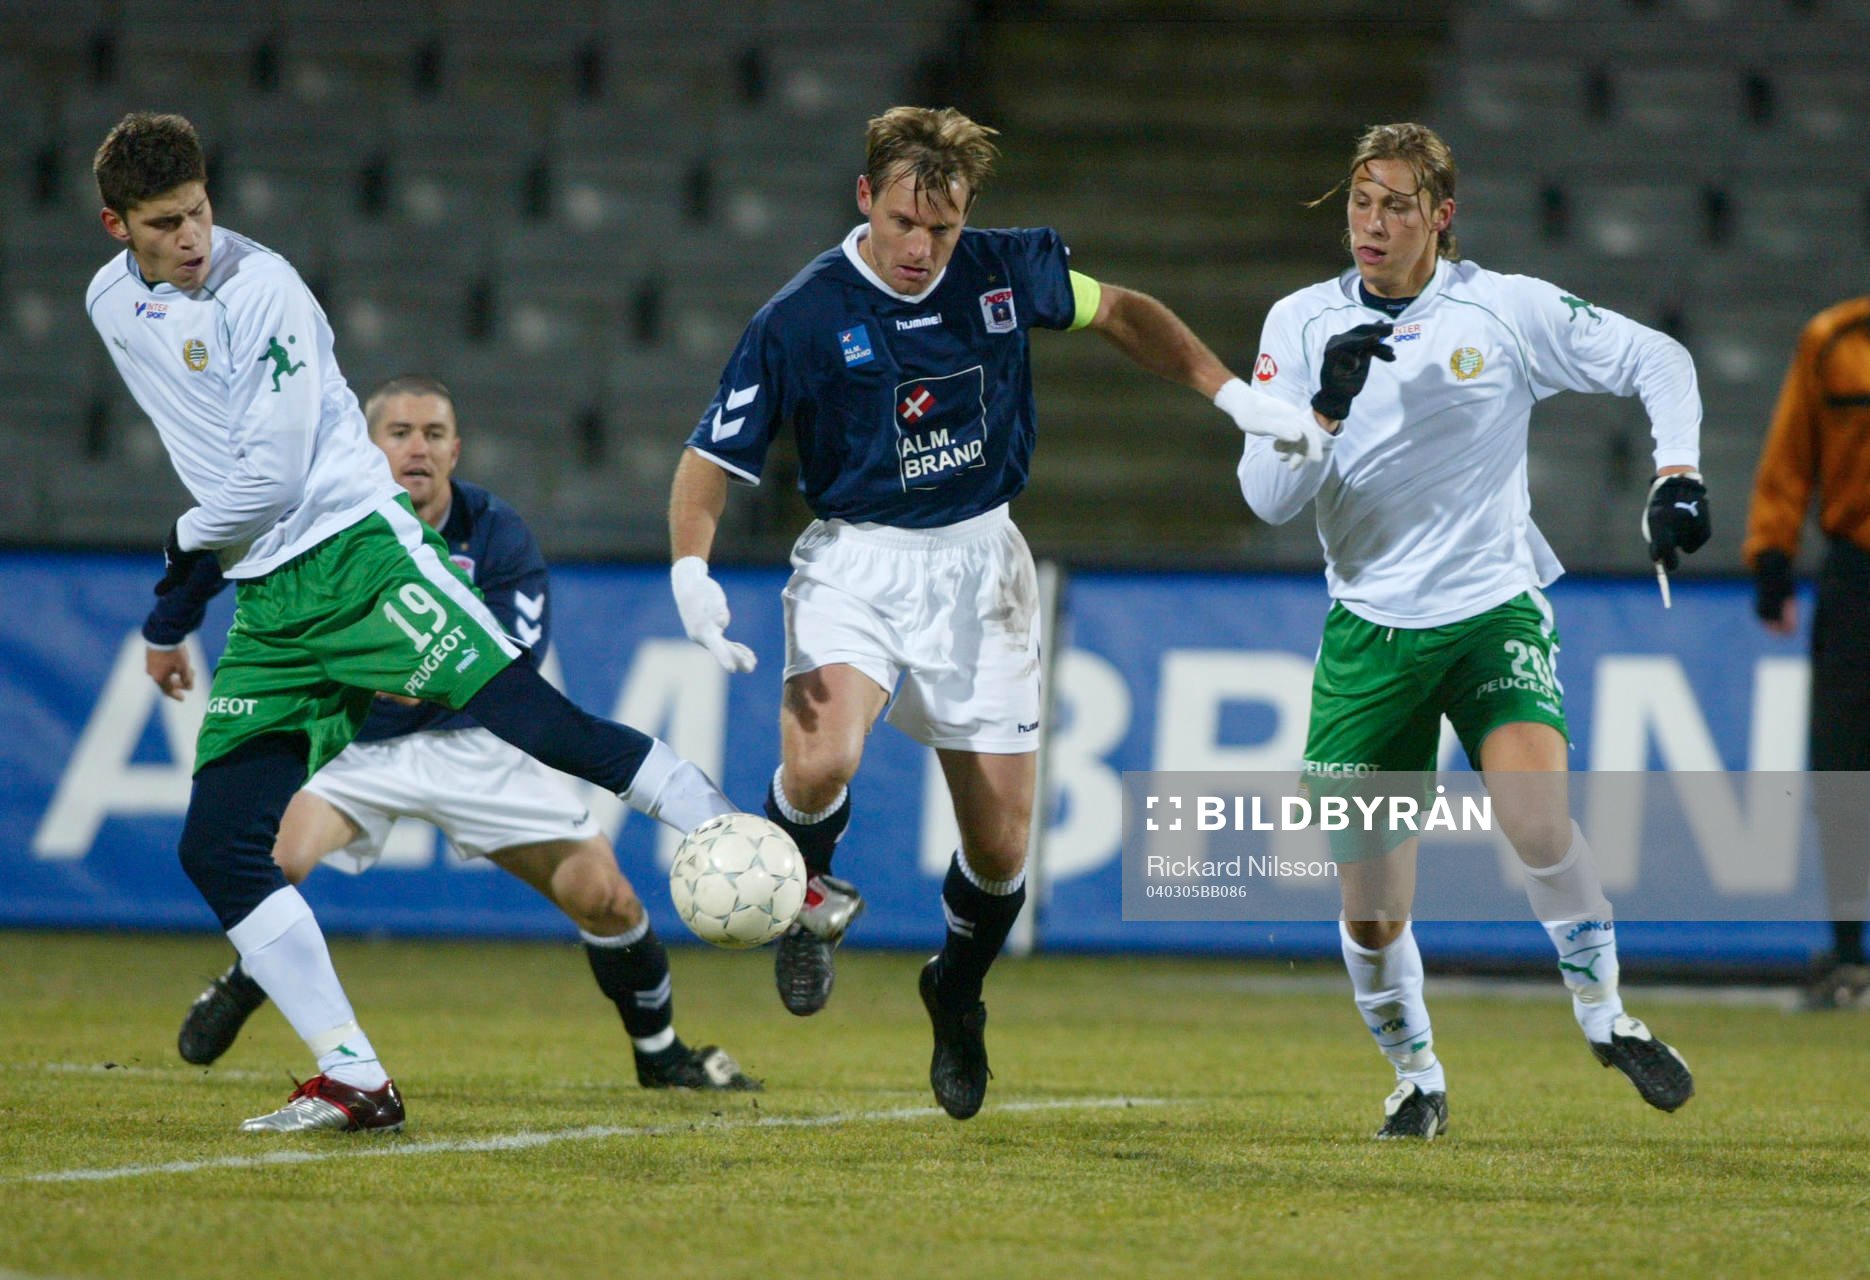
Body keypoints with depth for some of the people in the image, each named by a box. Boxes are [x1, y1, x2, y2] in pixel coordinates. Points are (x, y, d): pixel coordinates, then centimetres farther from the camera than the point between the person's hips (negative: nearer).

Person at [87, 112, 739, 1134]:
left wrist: (187, 549, 1)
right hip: (267, 602, 7)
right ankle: (353, 1084, -2)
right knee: (216, 849, -3)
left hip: (359, 551, -7)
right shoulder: (112, 305, 10)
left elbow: (274, 472, -15)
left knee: (530, 721, -22)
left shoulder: (259, 287, -12)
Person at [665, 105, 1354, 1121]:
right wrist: (692, 572, -27)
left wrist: (1236, 397, 8)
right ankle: (807, 898, 4)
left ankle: (957, 993, 34)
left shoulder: (1005, 274, -4)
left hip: (978, 563, 3)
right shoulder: (799, 319, -13)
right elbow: (710, 465, -9)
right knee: (820, 764, -31)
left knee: (1001, 848, 1)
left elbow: (1122, 314, 15)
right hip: (856, 564, -3)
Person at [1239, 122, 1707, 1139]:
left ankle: (1604, 1016, -7)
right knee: (1370, 917, -2)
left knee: (1534, 811, -28)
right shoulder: (1302, 324, 1)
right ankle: (1415, 1075, 25)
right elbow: (1266, 497, -5)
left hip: (1495, 609, -2)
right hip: (1368, 629, 2)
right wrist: (1327, 402, -20)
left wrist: (1676, 478, -7)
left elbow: (1658, 362, 6)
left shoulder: (1506, 310, -3)